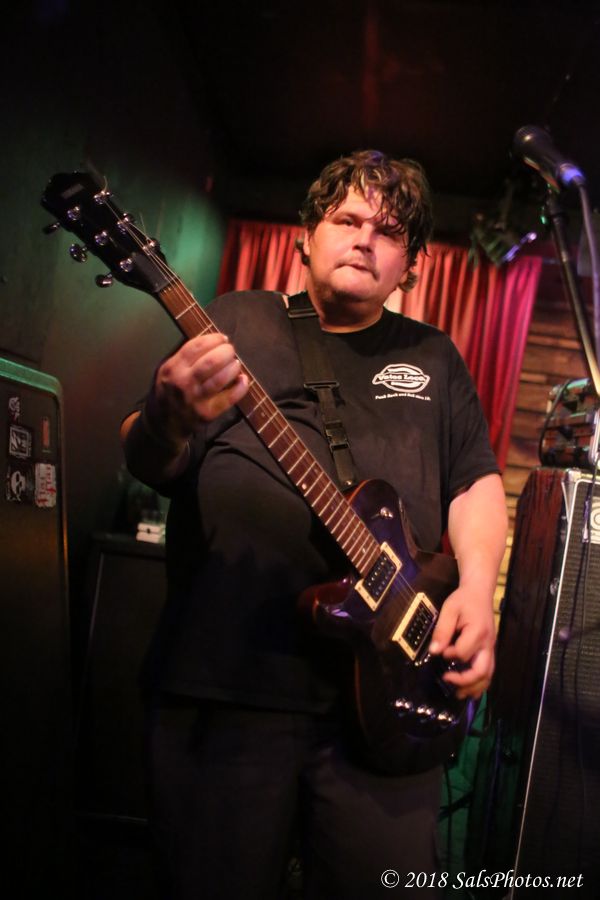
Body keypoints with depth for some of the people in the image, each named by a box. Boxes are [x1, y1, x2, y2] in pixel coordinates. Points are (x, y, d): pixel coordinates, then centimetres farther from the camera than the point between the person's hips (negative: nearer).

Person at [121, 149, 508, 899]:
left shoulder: (432, 357, 17)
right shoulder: (239, 321, 8)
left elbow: (477, 479, 14)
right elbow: (146, 463, 2)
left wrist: (476, 588, -5)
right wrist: (171, 421, -23)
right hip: (221, 681, -2)